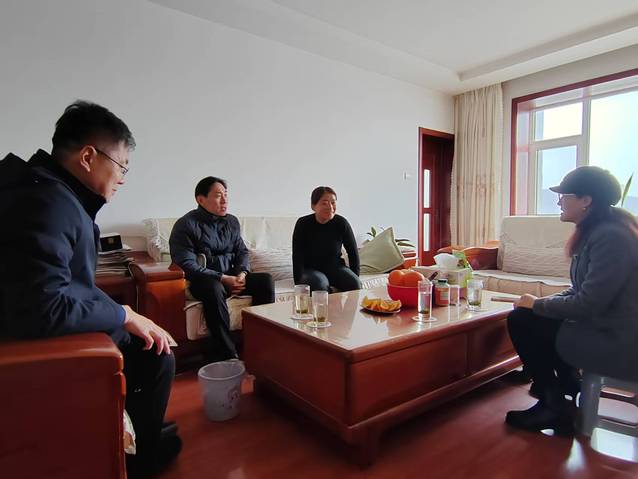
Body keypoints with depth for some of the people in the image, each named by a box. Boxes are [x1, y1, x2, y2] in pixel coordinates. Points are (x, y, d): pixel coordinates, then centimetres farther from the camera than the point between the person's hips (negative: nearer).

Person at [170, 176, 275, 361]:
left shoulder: (232, 221, 11)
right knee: (214, 288, -39)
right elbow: (187, 265, -18)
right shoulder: (185, 225, -9)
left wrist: (242, 273, -8)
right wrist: (222, 279, -23)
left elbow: (242, 251, 15)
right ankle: (226, 354, -31)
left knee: (266, 280, -15)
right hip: (202, 280, -6)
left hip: (231, 277, 6)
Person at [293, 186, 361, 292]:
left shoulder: (341, 223, -9)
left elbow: (353, 252, 1)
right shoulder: (303, 224, -15)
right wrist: (299, 283, -23)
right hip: (310, 269, -2)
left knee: (355, 284, -24)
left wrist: (355, 278, -2)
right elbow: (297, 257, -15)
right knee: (321, 284, -34)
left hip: (335, 267, 2)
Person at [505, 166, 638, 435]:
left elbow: (588, 304, -25)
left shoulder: (610, 236, -22)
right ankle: (566, 388, 22)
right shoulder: (597, 231, 8)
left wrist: (537, 304, -11)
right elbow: (584, 291, 13)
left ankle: (555, 408, 7)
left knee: (521, 321, -9)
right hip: (608, 329, 10)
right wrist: (544, 302, -1)